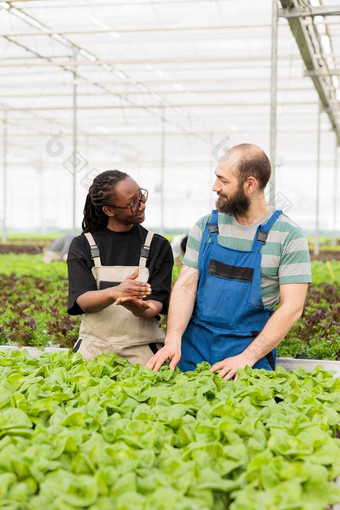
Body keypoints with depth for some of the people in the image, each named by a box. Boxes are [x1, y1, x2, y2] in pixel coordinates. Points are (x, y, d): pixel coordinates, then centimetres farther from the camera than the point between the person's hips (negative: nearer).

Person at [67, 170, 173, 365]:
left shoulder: (158, 246, 8)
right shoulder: (82, 246, 7)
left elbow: (157, 302, -1)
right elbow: (82, 301, -7)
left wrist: (140, 308, -25)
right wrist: (114, 293, -28)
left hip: (142, 350, 0)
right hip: (93, 347, 0)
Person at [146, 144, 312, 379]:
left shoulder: (289, 236, -7)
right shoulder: (205, 227, 4)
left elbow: (292, 307, -11)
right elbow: (186, 286, 1)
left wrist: (247, 358, -19)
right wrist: (173, 340, -16)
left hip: (251, 353, -3)